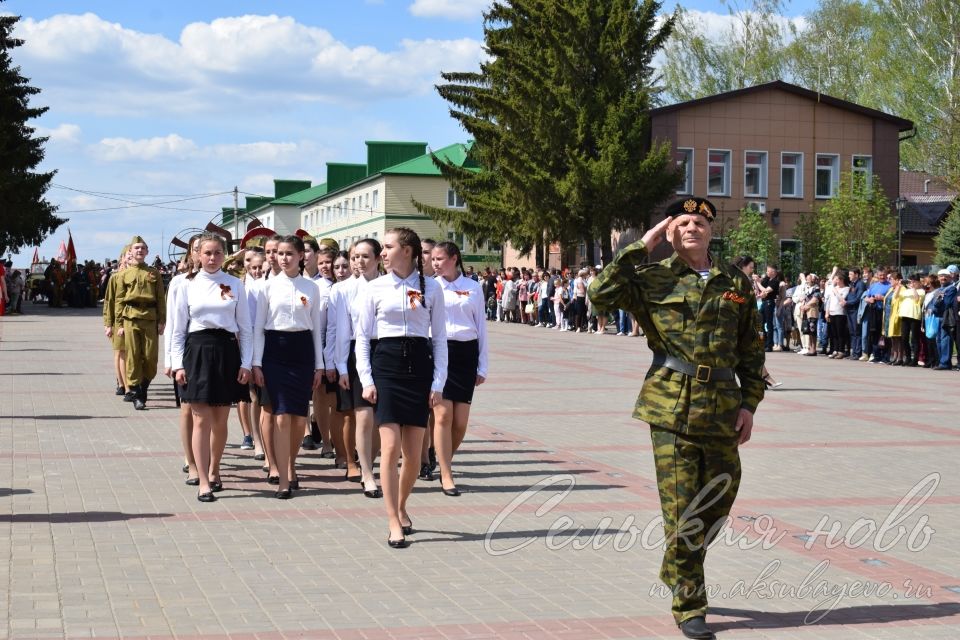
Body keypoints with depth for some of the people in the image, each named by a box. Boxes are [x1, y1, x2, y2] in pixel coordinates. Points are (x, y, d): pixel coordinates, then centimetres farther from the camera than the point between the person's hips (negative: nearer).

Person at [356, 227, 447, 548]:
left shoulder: (431, 288, 4)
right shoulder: (375, 288, 3)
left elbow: (440, 338, 5)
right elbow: (362, 337, 4)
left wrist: (438, 383, 0)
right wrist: (367, 380, -4)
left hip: (419, 365, 1)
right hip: (386, 363, -1)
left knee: (413, 453, 5)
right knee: (390, 448, -8)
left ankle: (401, 507, 29)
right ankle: (394, 523, -2)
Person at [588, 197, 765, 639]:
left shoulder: (736, 283, 9)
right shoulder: (653, 279, 0)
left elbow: (752, 351, 12)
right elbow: (602, 293, -16)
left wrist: (749, 404, 4)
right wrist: (642, 247, -11)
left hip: (722, 409, 4)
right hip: (672, 407, -4)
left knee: (720, 498, 13)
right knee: (681, 508, -2)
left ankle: (676, 572, 38)